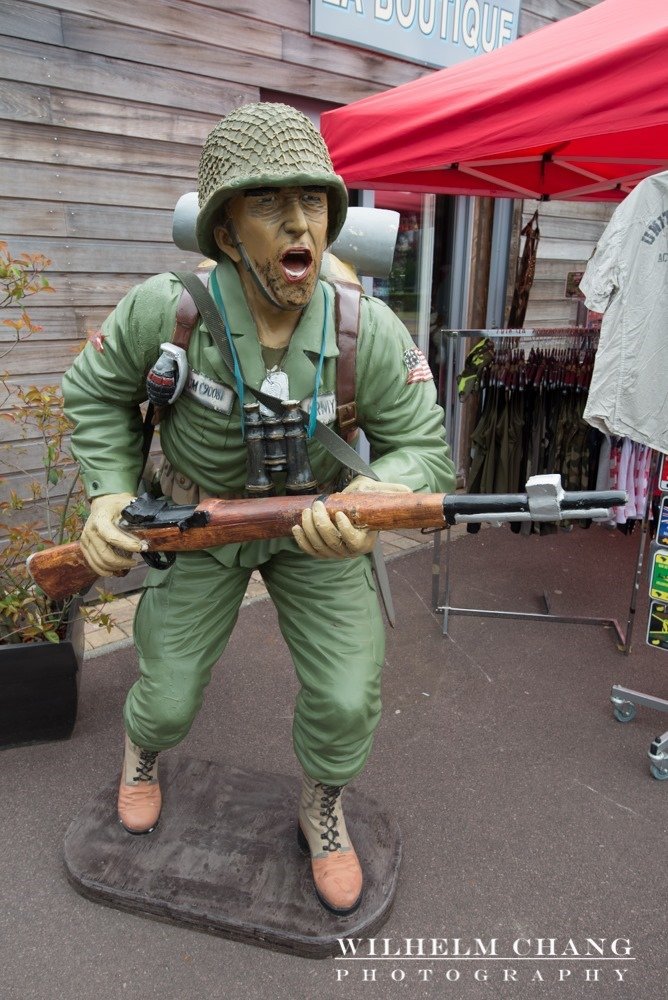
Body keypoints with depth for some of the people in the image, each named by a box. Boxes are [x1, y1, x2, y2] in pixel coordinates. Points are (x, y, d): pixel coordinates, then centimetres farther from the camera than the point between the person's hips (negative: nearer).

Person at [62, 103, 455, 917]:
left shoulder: (370, 331, -22)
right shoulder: (166, 310, -23)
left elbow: (421, 447, -16)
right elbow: (96, 393, -5)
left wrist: (370, 502, -37)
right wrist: (109, 495, -18)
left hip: (315, 522, 1)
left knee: (345, 697, -8)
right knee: (170, 697, 7)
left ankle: (320, 814, 28)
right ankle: (142, 744, 50)